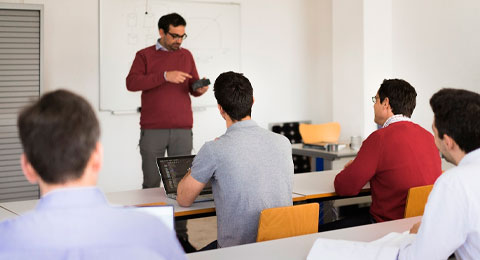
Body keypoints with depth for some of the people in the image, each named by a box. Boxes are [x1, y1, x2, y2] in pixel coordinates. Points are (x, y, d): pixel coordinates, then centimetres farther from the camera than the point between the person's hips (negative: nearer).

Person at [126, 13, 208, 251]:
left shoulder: (186, 55, 14)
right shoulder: (144, 55, 5)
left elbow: (193, 88, 16)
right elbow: (132, 83, -10)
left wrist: (200, 88, -8)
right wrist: (165, 76, -19)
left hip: (182, 130, 2)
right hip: (152, 130, -2)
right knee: (151, 184, 0)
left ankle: (181, 235, 6)